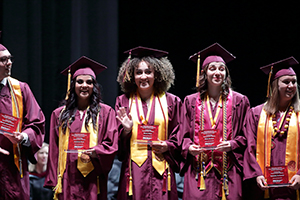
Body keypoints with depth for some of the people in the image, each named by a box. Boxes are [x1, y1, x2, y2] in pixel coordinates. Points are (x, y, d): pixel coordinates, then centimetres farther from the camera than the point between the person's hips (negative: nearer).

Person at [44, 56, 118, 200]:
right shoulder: (59, 114, 13)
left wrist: (95, 152, -17)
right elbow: (54, 150, 11)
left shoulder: (105, 112, 7)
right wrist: (54, 181, 5)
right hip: (67, 179, 2)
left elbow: (111, 145, 2)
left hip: (93, 180, -2)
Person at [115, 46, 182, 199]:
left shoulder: (170, 102, 7)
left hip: (160, 170, 0)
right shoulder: (123, 102, 8)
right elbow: (117, 144, 9)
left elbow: (179, 136, 9)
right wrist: (126, 130, -10)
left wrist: (167, 147, -9)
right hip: (133, 171, 0)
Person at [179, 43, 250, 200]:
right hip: (198, 170, 1)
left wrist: (232, 145, -11)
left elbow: (245, 136, 7)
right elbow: (184, 135, 12)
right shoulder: (191, 102, 12)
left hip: (227, 170, 0)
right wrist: (189, 147, -8)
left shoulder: (239, 101, 9)